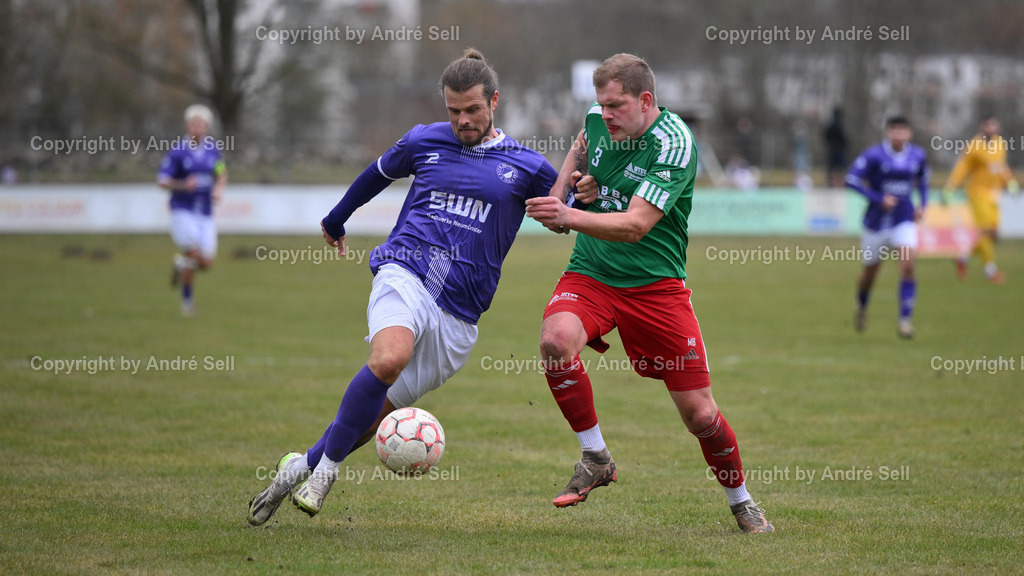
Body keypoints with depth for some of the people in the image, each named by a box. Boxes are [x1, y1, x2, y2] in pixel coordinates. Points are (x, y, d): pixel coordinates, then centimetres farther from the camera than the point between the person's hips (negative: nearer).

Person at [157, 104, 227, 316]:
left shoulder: (213, 149, 4)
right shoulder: (177, 150, -10)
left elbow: (222, 174, 20)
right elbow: (162, 181, -8)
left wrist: (219, 188, -1)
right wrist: (183, 185, -25)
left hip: (205, 213, 4)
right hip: (182, 211, -4)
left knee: (206, 263, -1)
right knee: (194, 253, -20)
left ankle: (181, 263, 34)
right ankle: (186, 298, 3)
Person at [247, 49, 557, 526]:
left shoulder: (525, 166, 8)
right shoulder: (424, 141, 12)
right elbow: (378, 173, 30)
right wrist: (336, 219, 43)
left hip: (457, 314, 1)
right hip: (405, 274, -1)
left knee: (377, 412, 0)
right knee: (389, 359, -32)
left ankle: (305, 466, 22)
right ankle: (325, 466, -18)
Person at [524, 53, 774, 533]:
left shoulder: (674, 145, -20)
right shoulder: (597, 120, -2)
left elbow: (635, 225, -29)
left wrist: (570, 216, -42)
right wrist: (563, 187, 6)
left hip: (655, 285, -4)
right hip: (589, 274, 4)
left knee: (699, 413, -2)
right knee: (555, 340, -30)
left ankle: (741, 502, 25)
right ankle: (595, 457, -12)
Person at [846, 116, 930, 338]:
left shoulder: (918, 156, 1)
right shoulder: (874, 155, -13)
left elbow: (922, 181, 21)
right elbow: (852, 180, -16)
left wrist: (922, 205, 5)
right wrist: (879, 199, -23)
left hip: (904, 221, 2)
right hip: (877, 222, -2)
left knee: (907, 265, -19)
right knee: (870, 272, 11)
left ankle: (905, 319, -15)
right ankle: (861, 308, 42)